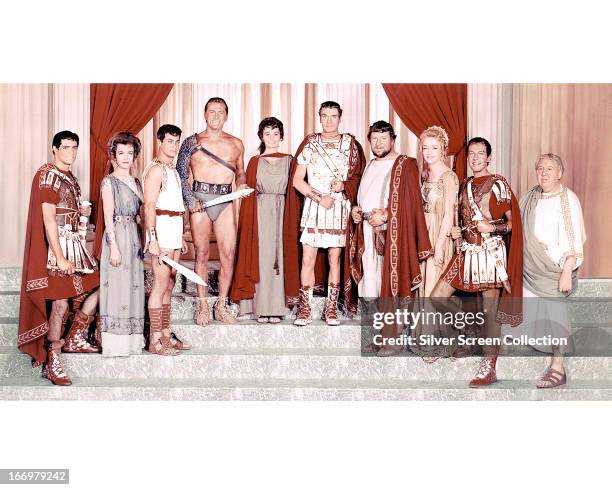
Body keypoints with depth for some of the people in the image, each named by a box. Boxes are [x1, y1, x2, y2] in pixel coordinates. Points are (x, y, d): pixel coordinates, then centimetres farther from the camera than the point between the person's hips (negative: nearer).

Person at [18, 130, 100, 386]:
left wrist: (82, 212, 12)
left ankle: (74, 339, 24)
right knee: (60, 302, -9)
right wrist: (60, 258, -22)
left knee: (98, 288, 9)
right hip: (57, 246, -9)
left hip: (75, 245, 9)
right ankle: (52, 364, 1)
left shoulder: (70, 178, 17)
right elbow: (49, 219, -18)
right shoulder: (47, 175, -11)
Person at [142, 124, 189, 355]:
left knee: (169, 285, 12)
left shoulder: (173, 170, 19)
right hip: (161, 227, -9)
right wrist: (152, 239, -23)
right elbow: (149, 206, -17)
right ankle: (155, 340, -5)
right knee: (160, 285, -8)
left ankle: (166, 334, 18)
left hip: (174, 230, 9)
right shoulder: (156, 169, -9)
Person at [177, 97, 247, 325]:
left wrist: (242, 184, 1)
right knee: (202, 253, 1)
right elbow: (181, 174, 4)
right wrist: (190, 200, -8)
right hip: (200, 197, -2)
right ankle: (202, 306, 10)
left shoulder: (236, 144, 12)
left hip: (225, 199, 2)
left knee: (228, 254, -2)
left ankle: (222, 305, 11)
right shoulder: (192, 142, 5)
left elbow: (240, 172, 23)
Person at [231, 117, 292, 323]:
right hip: (260, 213, 0)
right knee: (261, 258, -1)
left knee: (280, 258, 0)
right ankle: (262, 308, 4)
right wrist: (249, 221, -5)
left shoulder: (289, 161, 9)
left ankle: (276, 308, 6)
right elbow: (249, 193, 5)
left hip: (282, 213, 1)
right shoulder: (255, 162, 8)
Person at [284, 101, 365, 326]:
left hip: (339, 208, 0)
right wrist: (319, 197, -9)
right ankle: (305, 308, 5)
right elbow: (297, 180, 1)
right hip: (312, 207, 0)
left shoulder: (350, 143, 6)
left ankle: (331, 308, 12)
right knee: (307, 259, -3)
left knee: (335, 259, 3)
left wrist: (344, 185, -11)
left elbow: (359, 176, 9)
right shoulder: (310, 143, 5)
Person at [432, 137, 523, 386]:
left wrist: (492, 227, -20)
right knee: (435, 299, -1)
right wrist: (455, 231, 6)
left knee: (490, 312, -2)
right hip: (467, 251, 6)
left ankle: (489, 368, 5)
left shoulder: (498, 184, -3)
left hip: (491, 252, -6)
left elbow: (512, 222, -3)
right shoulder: (465, 186, 15)